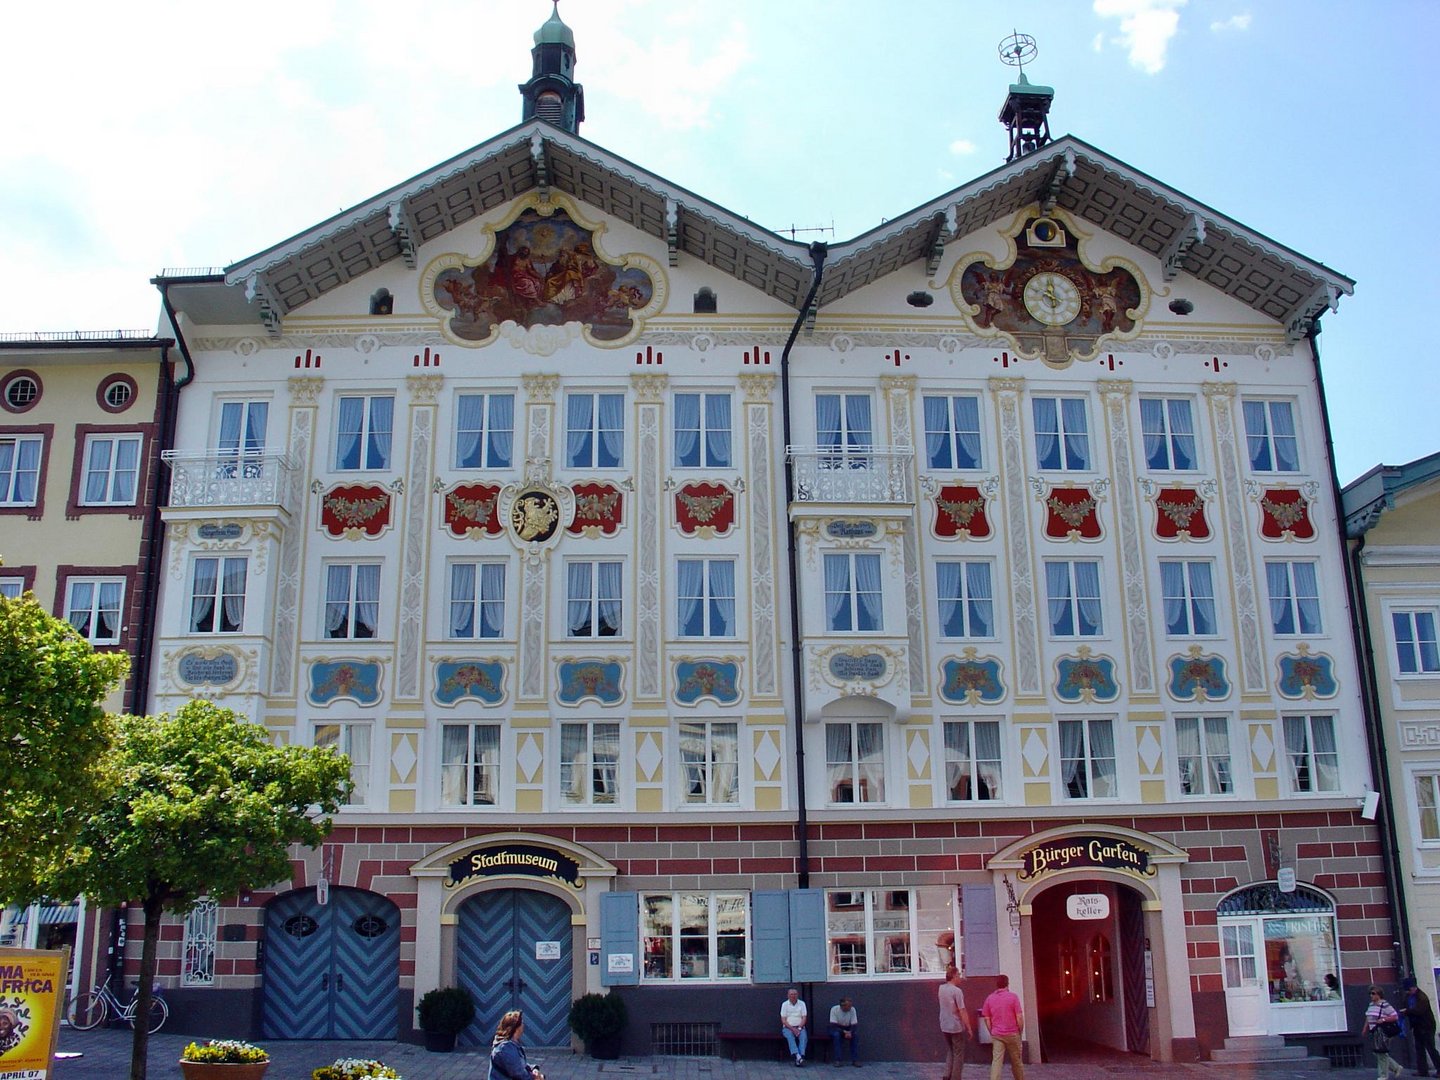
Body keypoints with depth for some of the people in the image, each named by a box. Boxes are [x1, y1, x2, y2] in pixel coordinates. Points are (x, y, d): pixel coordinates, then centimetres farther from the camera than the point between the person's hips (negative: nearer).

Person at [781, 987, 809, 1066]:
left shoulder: (802, 1004, 8)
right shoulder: (784, 1004, 5)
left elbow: (804, 1018, 2)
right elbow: (783, 1020, -1)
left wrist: (799, 1028, -14)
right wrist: (792, 1029, -13)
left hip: (800, 1027, 1)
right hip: (788, 1027, -1)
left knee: (804, 1036, -31)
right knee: (790, 1036, -34)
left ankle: (801, 1056, -44)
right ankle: (797, 1056, -48)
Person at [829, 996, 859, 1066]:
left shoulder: (852, 1010, -13)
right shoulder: (834, 1009, -21)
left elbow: (854, 1025, -12)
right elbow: (833, 1025, -23)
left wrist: (850, 1032, -32)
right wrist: (844, 1032, -34)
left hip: (848, 1029, 2)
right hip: (837, 1029, -2)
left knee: (856, 1035, -28)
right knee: (836, 1035, -36)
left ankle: (855, 1060, -20)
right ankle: (836, 1060, -29)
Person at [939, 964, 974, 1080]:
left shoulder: (941, 988, 1)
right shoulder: (957, 991, -19)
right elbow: (962, 1012, -18)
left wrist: (950, 970, 11)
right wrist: (969, 1028, -11)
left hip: (944, 1027, 7)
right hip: (956, 1027, -7)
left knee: (950, 1052, 19)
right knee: (958, 1055, 5)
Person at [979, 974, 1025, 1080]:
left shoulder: (990, 998, 2)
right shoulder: (1013, 996, -8)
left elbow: (987, 1018, 4)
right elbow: (1019, 1017, -10)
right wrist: (1020, 1031, 4)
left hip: (996, 1035, 2)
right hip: (1012, 1034, -2)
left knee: (996, 1061, -4)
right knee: (1016, 1061, 15)